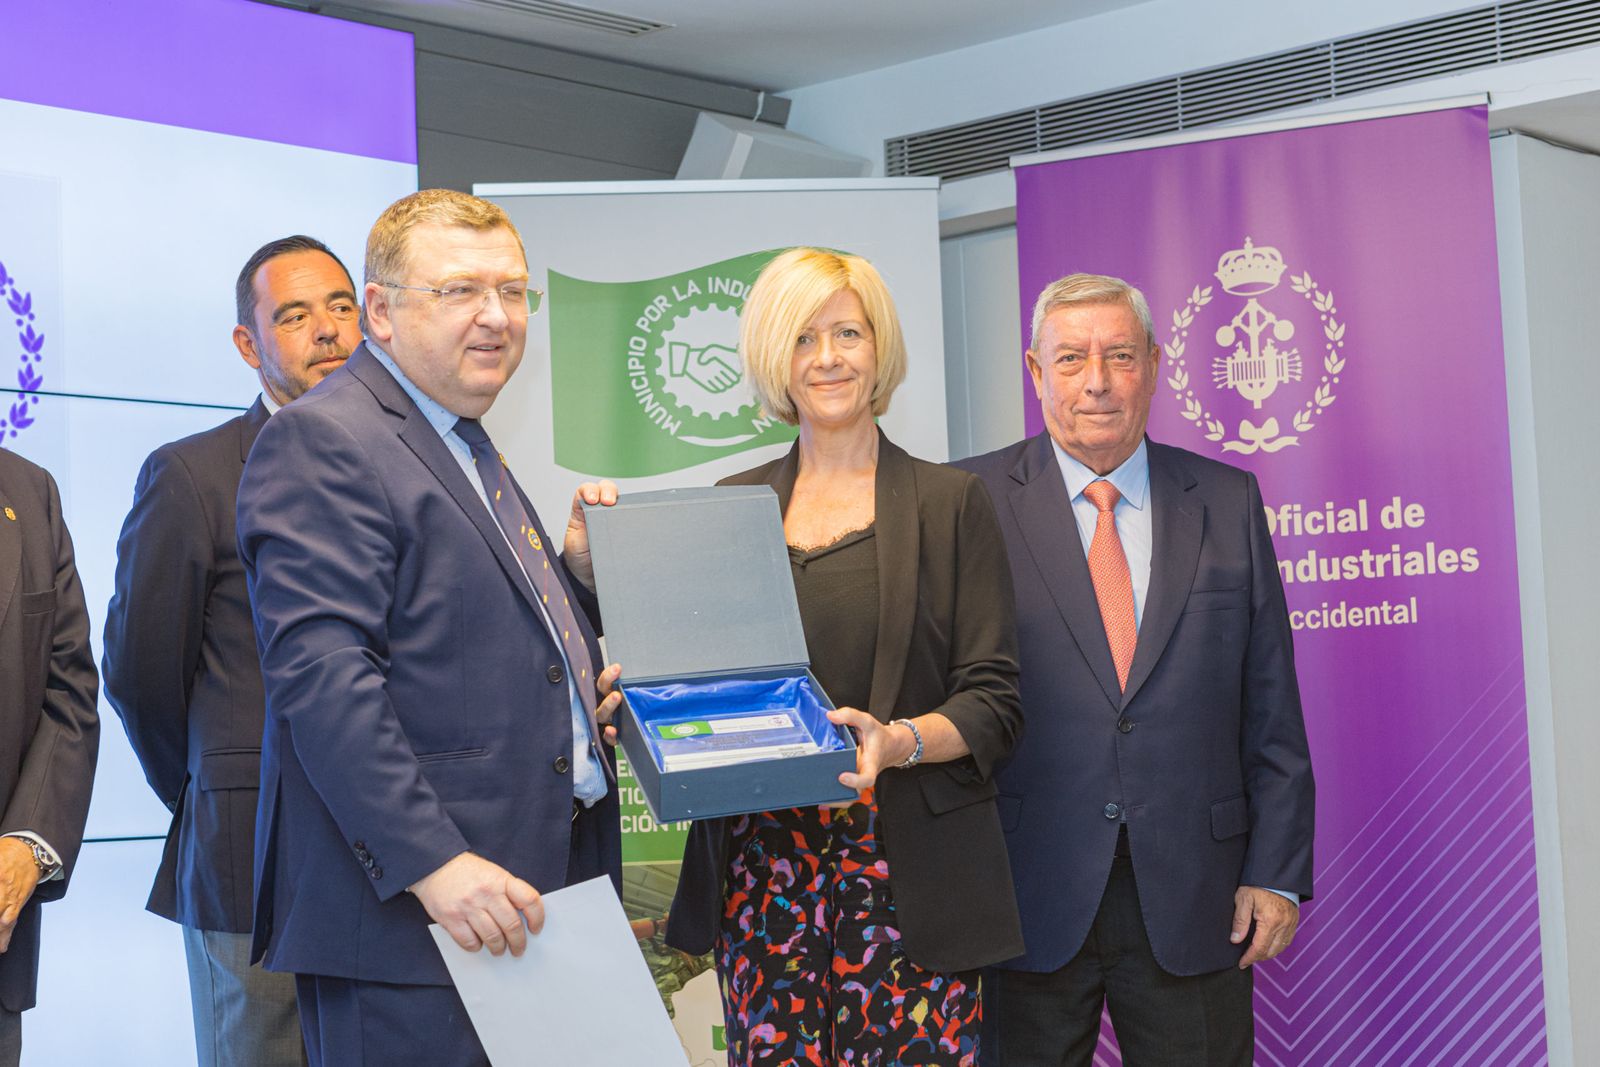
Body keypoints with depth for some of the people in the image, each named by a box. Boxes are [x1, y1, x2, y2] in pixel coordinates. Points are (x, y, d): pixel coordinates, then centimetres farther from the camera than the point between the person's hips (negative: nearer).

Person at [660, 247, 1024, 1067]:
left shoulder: (950, 502, 5)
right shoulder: (733, 505, 14)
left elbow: (994, 703, 0)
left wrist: (899, 741, -19)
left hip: (907, 869, -2)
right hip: (762, 867, 3)